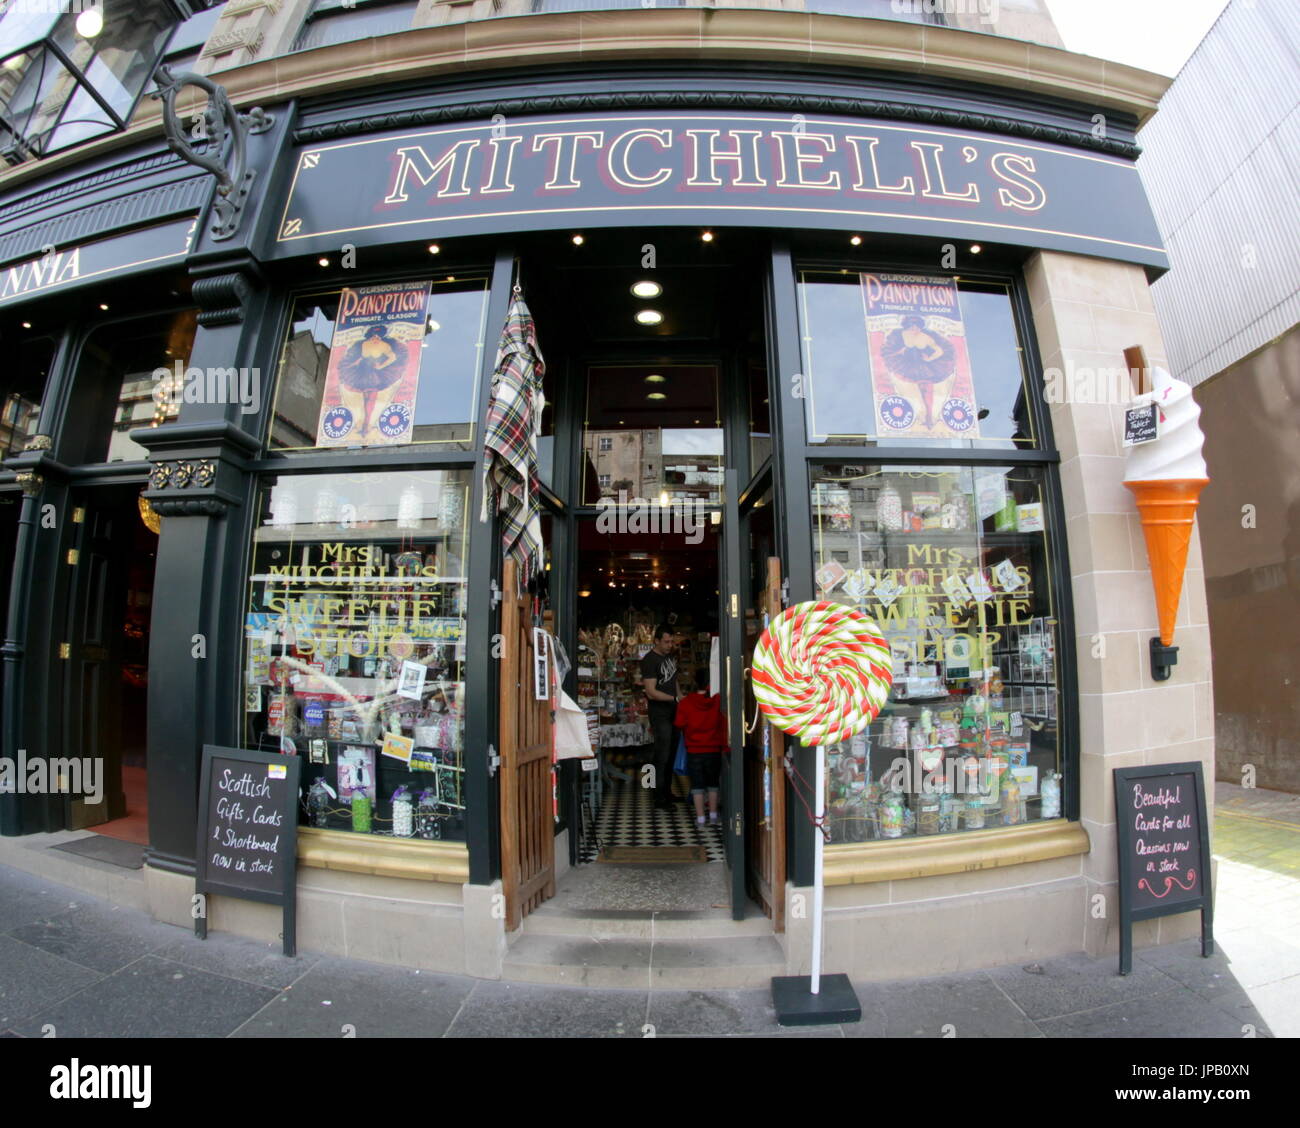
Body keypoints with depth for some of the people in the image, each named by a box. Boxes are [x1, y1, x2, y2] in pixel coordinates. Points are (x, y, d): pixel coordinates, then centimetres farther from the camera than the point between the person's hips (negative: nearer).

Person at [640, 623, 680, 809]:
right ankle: (660, 800, 2)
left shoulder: (671, 656, 10)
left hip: (673, 711, 8)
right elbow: (651, 692, -20)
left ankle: (667, 793, 26)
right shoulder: (649, 660, -15)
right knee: (662, 756, -5)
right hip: (659, 713, -8)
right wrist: (675, 698, -20)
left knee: (672, 754, 14)